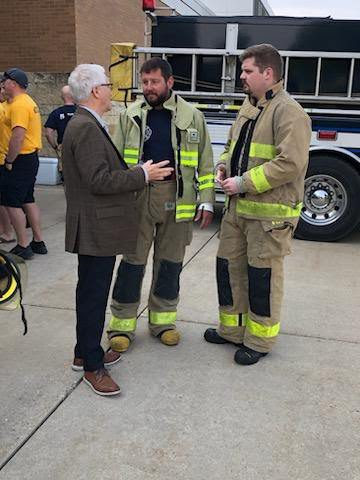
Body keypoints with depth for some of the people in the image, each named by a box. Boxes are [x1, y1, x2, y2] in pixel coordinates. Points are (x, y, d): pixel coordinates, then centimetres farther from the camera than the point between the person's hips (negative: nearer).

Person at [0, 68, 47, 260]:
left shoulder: (19, 105, -17)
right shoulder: (27, 101, 16)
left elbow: (18, 137, -25)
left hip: (21, 160, -10)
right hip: (31, 158, 10)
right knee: (28, 201, 15)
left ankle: (23, 246, 2)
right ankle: (38, 242, 20)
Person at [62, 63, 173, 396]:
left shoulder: (86, 124, 14)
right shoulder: (87, 128, -19)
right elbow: (99, 181, -24)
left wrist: (136, 172, 13)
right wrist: (143, 175, -16)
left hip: (97, 228, 11)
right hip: (95, 229, -11)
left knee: (92, 293, 19)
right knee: (93, 296, 0)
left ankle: (86, 353, 33)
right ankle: (92, 366, 13)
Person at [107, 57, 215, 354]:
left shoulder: (192, 117, 4)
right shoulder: (131, 116, 6)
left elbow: (205, 164, 6)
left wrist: (206, 201, -1)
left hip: (176, 199, 0)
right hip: (137, 198, 0)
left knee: (170, 262, 10)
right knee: (133, 261, 4)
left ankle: (163, 320, 26)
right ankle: (122, 324, 16)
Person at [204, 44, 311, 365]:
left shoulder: (288, 112, -14)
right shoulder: (248, 106, 14)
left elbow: (291, 163, -23)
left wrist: (245, 183, -21)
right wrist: (223, 166, 4)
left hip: (270, 212, -9)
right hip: (238, 206, 9)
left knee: (262, 275, 3)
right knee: (229, 266, 15)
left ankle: (259, 341, 20)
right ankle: (232, 329, 33)